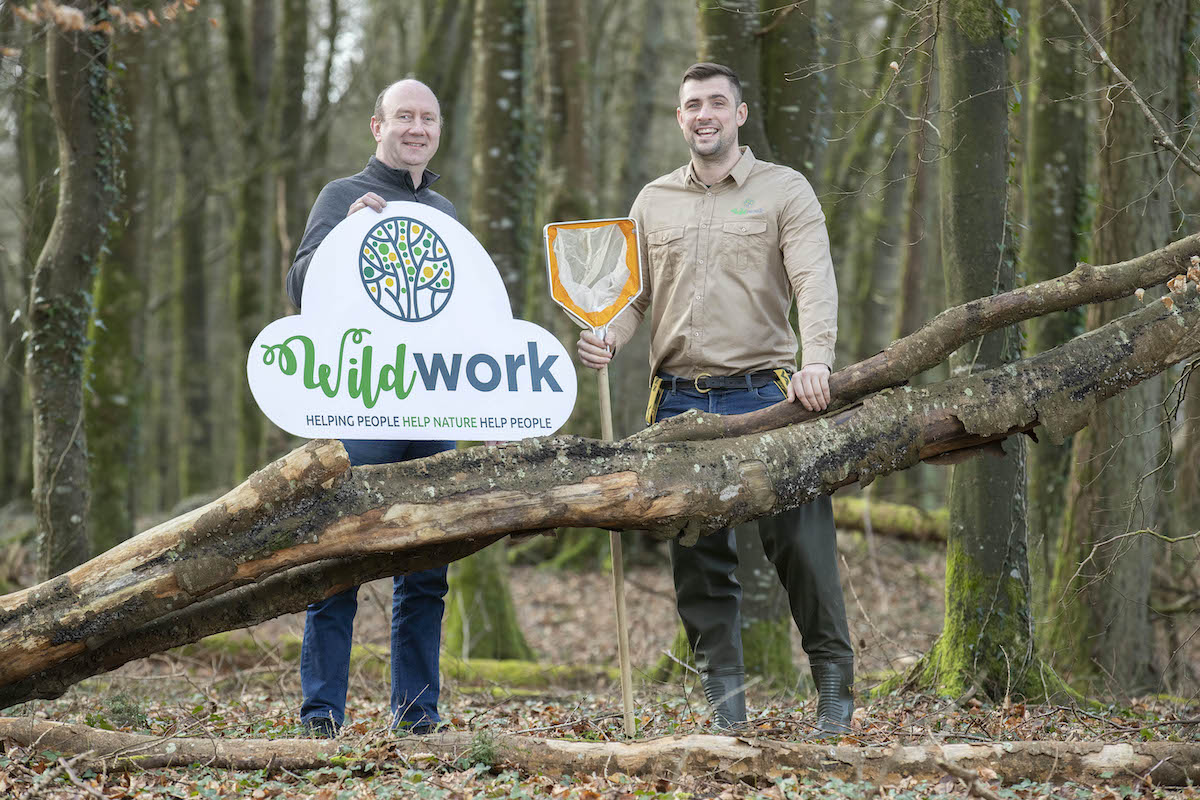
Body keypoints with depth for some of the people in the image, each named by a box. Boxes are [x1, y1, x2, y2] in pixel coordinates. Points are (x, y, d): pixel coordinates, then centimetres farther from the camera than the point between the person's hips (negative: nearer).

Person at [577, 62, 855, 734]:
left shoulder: (784, 190, 5)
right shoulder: (655, 201, 17)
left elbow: (815, 281, -8)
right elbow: (634, 294, 16)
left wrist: (816, 358, -24)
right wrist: (606, 339, -6)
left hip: (763, 396, -3)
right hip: (679, 400, 4)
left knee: (798, 539, -9)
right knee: (698, 557, 3)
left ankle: (834, 681, 5)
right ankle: (726, 701, 10)